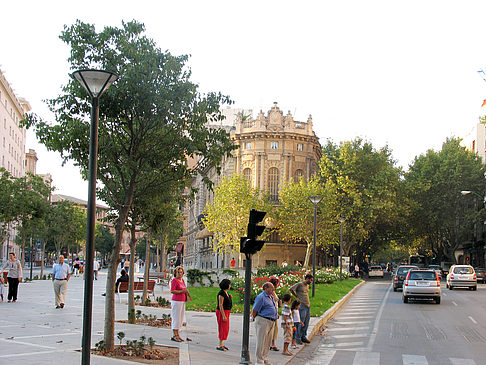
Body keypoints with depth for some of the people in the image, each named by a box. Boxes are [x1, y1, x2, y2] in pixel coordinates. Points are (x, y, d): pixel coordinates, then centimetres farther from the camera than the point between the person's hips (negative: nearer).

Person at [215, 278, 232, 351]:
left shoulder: (226, 293, 11)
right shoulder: (221, 293, -17)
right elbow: (220, 305, -20)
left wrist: (230, 298, 5)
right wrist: (224, 316, -23)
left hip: (226, 312, 9)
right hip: (222, 312, -9)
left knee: (225, 328, 11)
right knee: (223, 328, -8)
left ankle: (222, 344, 17)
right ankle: (220, 346, -5)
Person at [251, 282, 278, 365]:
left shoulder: (271, 297, 17)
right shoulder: (261, 297, -12)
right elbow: (255, 310, -9)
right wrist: (253, 318, -1)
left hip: (271, 322, 9)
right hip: (263, 321, -9)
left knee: (268, 342, 12)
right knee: (261, 342, -5)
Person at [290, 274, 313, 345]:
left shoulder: (307, 286, 16)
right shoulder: (299, 284, -8)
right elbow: (291, 289, -4)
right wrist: (297, 297, 0)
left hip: (308, 306, 8)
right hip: (302, 306, -8)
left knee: (306, 323, 9)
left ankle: (303, 337, 17)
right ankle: (298, 338, 1)